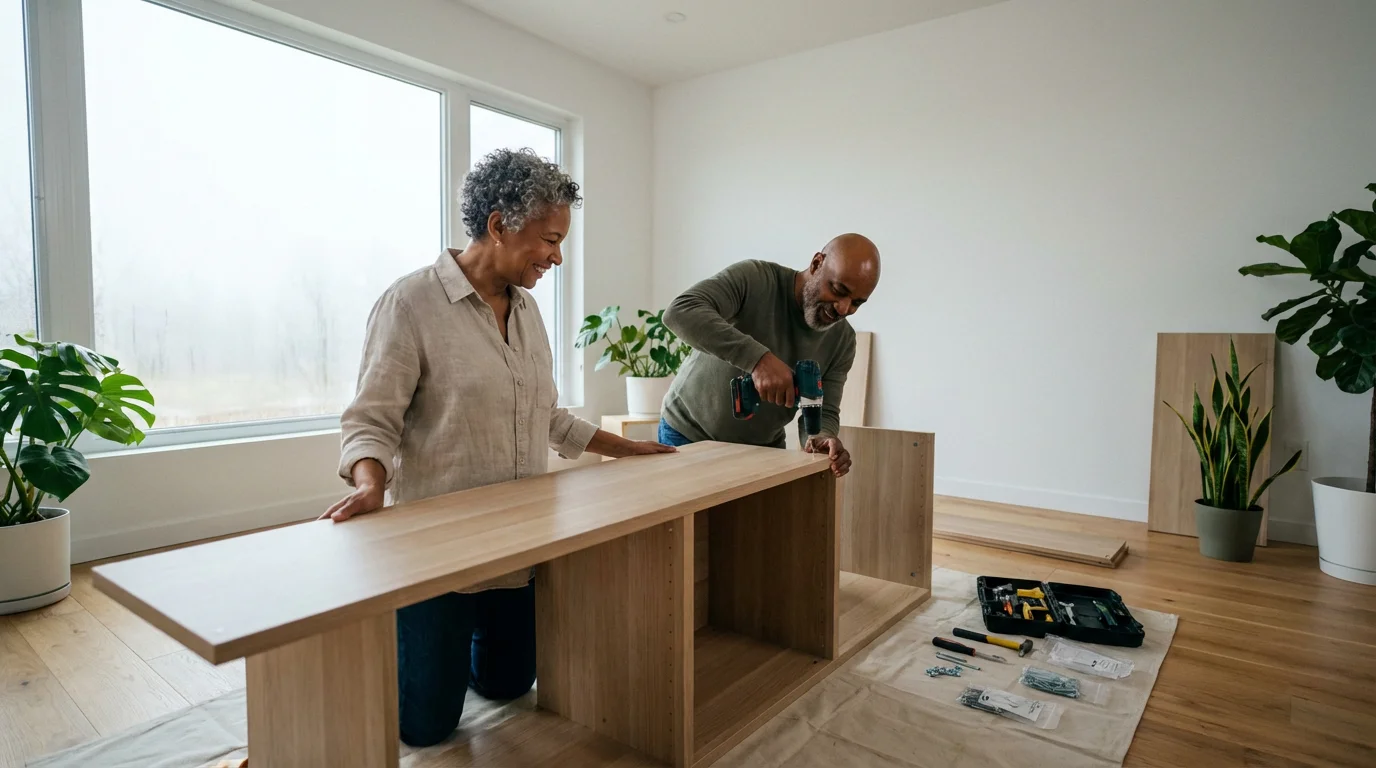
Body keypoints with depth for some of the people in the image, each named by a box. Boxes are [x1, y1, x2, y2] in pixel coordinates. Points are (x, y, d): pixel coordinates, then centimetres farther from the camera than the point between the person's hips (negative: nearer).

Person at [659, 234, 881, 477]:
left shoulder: (842, 340, -8)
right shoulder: (753, 279, -22)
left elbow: (823, 411, -5)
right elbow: (679, 311, -36)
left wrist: (822, 439, -29)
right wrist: (758, 357, -46)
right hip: (689, 435, -3)